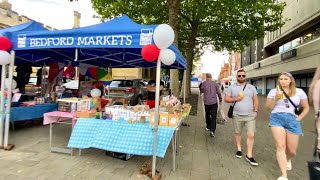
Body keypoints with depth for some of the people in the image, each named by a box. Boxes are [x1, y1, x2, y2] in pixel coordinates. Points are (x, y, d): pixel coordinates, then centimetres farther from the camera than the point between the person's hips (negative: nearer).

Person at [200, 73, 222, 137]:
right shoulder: (215, 83, 0)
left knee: (207, 115, 20)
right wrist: (220, 98, 18)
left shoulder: (204, 83, -3)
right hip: (214, 102, 0)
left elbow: (201, 91, 10)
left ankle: (208, 127, 33)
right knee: (213, 116, -1)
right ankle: (212, 130, -10)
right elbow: (218, 92, 2)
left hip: (206, 102, 1)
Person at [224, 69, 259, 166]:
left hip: (250, 115, 1)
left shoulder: (251, 87, 8)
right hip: (237, 115, 0)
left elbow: (255, 100, 9)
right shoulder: (232, 87, 2)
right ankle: (239, 149, 34)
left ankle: (249, 155, 7)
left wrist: (255, 111, -1)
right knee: (237, 133, 13)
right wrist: (236, 99, -15)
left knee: (251, 135, -3)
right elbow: (226, 99, -1)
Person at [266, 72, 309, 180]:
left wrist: (298, 119, 3)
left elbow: (306, 108, 14)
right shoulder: (273, 91, 6)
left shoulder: (299, 92, 8)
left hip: (292, 120, 1)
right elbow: (268, 107, 5)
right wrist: (276, 99, -10)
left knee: (292, 150, 6)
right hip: (277, 119, -1)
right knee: (280, 146, -9)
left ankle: (288, 159, 44)